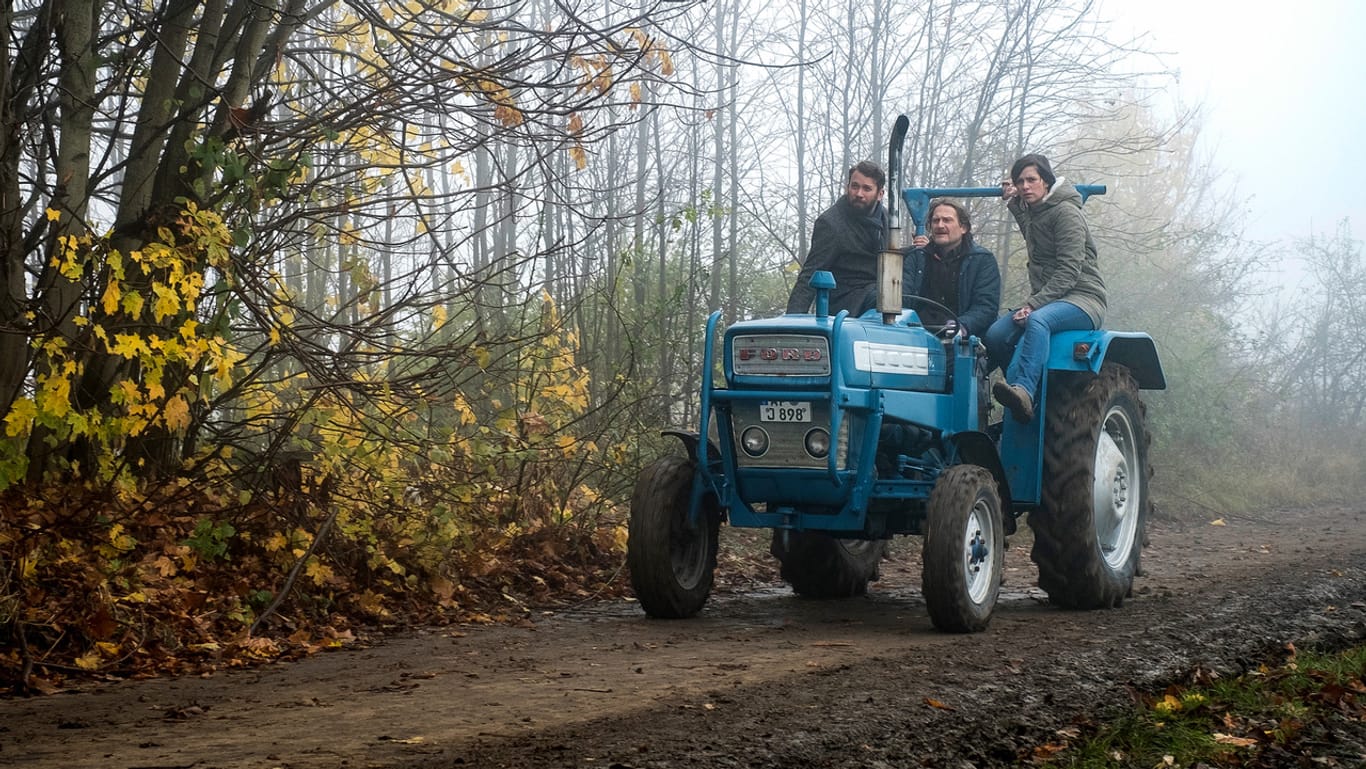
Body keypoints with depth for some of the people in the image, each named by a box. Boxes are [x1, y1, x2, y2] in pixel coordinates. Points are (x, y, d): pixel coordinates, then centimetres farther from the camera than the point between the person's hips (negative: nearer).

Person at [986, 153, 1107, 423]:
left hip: (1083, 298, -8)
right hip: (1046, 301, 8)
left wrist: (1035, 304, -24)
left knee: (1037, 321, -40)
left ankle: (1023, 390, -56)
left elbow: (1069, 270, -18)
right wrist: (1013, 202, 32)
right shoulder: (1032, 212, 18)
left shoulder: (1066, 212, -8)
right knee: (995, 336, -19)